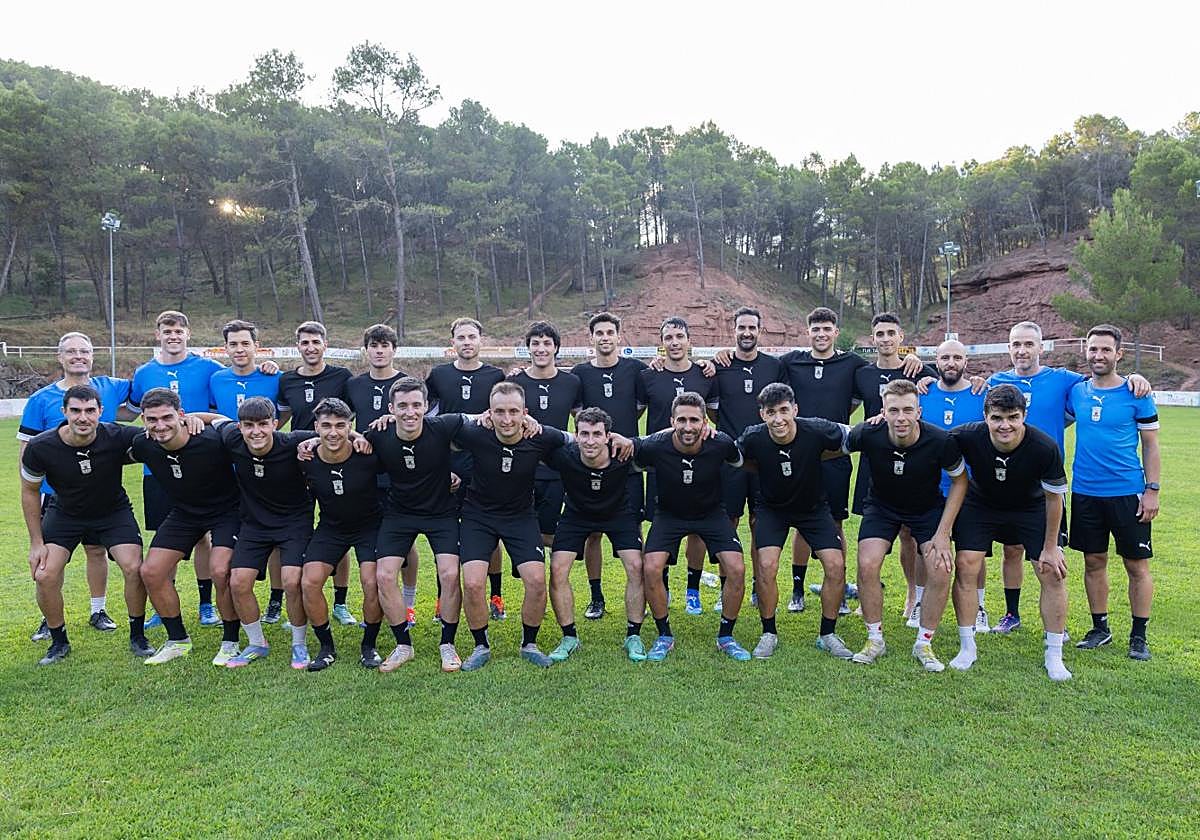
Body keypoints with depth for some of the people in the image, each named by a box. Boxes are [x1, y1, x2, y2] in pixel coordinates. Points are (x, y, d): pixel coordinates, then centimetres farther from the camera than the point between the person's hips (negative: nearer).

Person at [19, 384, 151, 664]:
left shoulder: (118, 437, -28)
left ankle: (137, 638, 5)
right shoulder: (40, 447, -23)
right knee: (45, 576, -12)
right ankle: (59, 643, 14)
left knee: (134, 568, -18)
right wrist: (36, 542, -5)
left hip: (113, 511, -1)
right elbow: (30, 491, -6)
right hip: (64, 513, 1)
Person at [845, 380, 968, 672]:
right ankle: (875, 640, 5)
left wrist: (943, 533, -12)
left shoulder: (941, 441, -27)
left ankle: (924, 643, 9)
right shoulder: (867, 435, -28)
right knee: (867, 565, -17)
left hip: (928, 508, 0)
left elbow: (960, 480, -10)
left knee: (940, 570, -15)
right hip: (881, 505, 0)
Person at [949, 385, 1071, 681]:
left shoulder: (1045, 448, -30)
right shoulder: (968, 437, -31)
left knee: (1054, 574, -6)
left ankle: (1054, 656, 12)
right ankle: (967, 648, 5)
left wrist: (1050, 547, -8)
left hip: (1031, 508, 0)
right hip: (980, 504, 0)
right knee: (965, 565, -11)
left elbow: (1054, 497, -15)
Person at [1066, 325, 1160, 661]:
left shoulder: (1136, 394, -5)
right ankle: (1100, 628, 26)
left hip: (1128, 493, -3)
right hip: (1085, 493, 3)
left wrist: (1152, 491, -6)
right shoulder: (1075, 392, 3)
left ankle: (1139, 635, 19)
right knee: (1094, 562, 11)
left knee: (1137, 565, 5)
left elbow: (1151, 446, -2)